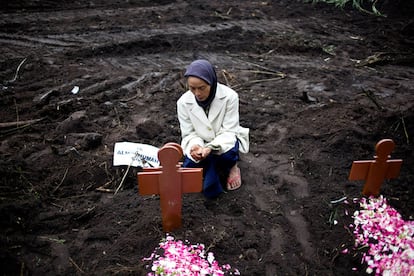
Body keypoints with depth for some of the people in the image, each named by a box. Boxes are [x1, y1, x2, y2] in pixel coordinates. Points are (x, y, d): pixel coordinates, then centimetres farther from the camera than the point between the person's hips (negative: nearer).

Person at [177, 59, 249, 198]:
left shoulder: (229, 96, -22)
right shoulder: (184, 102, -14)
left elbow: (229, 131, -20)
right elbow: (189, 134, -9)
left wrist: (211, 147, -39)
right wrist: (195, 146, -34)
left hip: (224, 143, -2)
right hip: (200, 145, 3)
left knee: (227, 153, -38)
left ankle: (231, 166, 0)